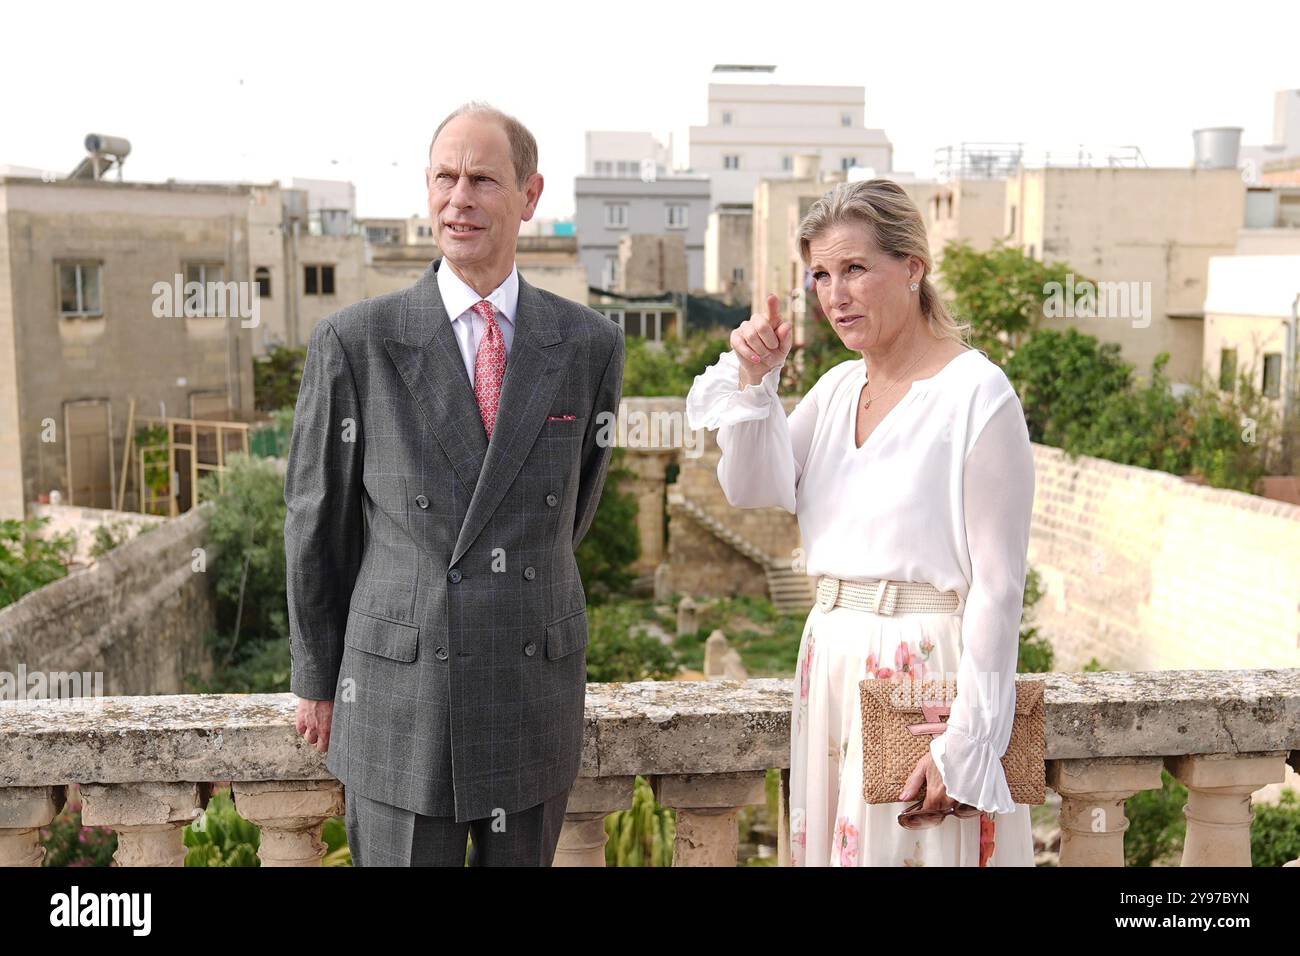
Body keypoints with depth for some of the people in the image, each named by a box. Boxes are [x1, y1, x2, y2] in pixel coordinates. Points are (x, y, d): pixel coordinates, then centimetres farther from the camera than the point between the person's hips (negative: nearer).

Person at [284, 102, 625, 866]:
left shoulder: (590, 345, -1)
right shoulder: (355, 343, -6)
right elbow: (317, 522, 3)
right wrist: (317, 680, 9)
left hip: (536, 705, 2)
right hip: (399, 705, -2)